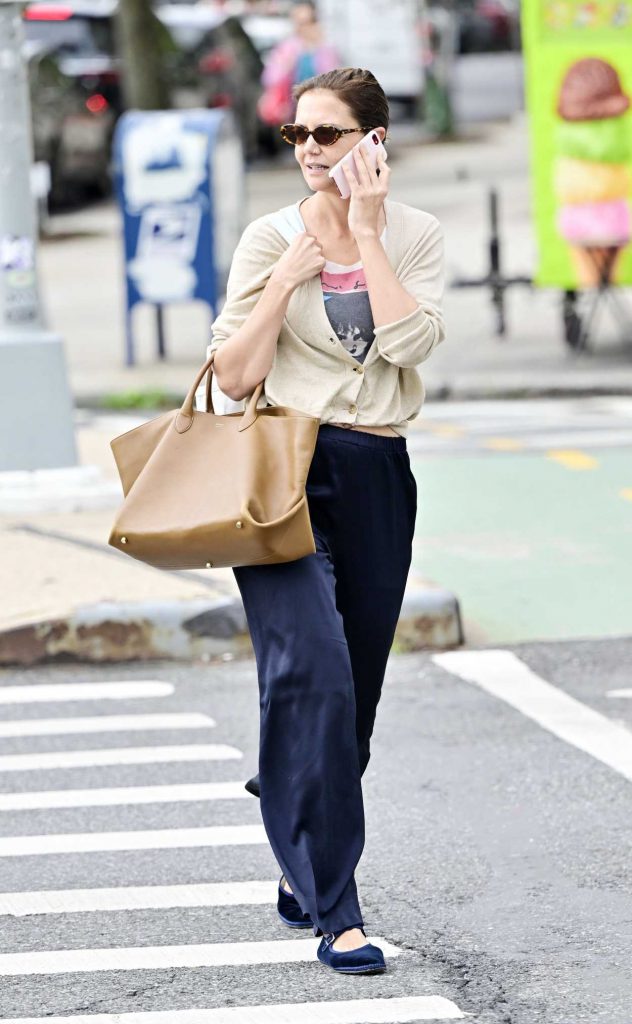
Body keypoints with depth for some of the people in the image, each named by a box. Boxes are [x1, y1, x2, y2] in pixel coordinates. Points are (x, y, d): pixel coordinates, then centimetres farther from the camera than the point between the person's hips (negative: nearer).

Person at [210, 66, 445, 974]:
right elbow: (234, 375, -1)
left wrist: (366, 233, -9)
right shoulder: (271, 238, 3)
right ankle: (336, 911, -19)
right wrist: (290, 276, -9)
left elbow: (411, 342, -12)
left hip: (376, 477, 3)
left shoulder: (417, 236, 6)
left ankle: (304, 870, 29)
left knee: (353, 687, 8)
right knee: (313, 673, -17)